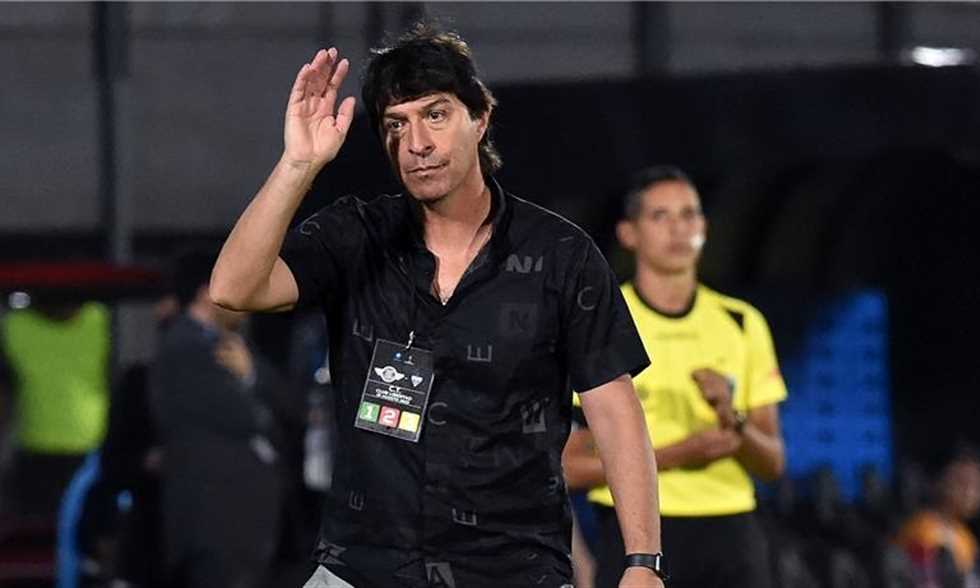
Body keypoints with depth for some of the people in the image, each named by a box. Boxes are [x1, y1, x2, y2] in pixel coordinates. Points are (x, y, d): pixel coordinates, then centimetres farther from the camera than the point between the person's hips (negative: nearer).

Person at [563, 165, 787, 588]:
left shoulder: (742, 325, 11)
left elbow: (772, 464, 11)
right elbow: (570, 466, -5)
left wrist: (732, 421, -11)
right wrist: (674, 455, -16)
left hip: (729, 536, 3)